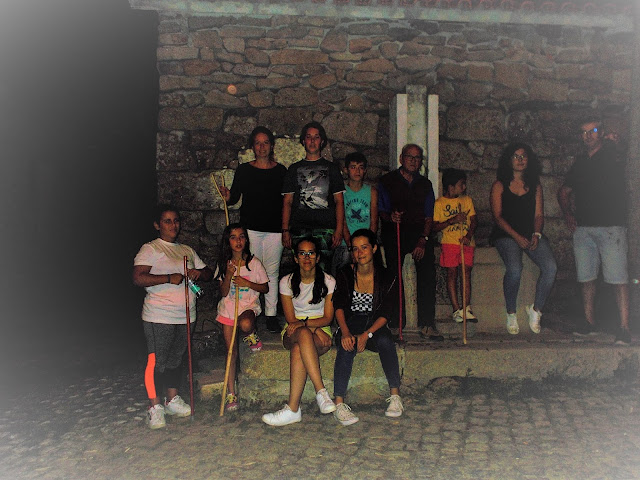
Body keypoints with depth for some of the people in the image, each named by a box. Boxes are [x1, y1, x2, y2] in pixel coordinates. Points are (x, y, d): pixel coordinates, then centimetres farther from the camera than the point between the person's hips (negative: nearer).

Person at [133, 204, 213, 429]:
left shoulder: (187, 250, 17)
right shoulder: (150, 249, -4)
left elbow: (208, 273, 20)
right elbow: (138, 278, -16)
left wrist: (199, 272, -4)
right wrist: (169, 278, -20)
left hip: (185, 316, 6)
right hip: (159, 316, -6)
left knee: (176, 358, 13)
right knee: (157, 360, -4)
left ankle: (173, 399, 26)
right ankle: (155, 406, 7)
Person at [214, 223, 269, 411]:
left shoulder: (254, 263, -1)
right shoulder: (224, 264, 4)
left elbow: (265, 288, 3)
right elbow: (223, 292, 1)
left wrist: (248, 284, -13)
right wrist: (228, 275, -16)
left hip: (248, 306, -2)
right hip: (228, 309, 2)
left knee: (245, 325, -39)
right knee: (231, 351, -3)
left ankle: (252, 335, 0)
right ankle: (231, 393, 5)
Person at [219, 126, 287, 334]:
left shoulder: (281, 171, 6)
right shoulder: (244, 170, 5)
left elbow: (286, 201, 9)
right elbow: (235, 197, 5)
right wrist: (227, 197, -16)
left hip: (274, 229, 0)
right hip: (250, 227, 0)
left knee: (272, 271, 4)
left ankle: (271, 314, 12)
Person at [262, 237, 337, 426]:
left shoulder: (328, 282, 1)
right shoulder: (287, 282, 2)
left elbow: (328, 318, -2)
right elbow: (291, 319, -2)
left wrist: (303, 322, -20)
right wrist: (315, 330, -19)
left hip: (321, 330, -1)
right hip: (293, 333, 1)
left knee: (298, 350, -37)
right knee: (304, 334, -39)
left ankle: (293, 408, -37)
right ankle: (321, 391, -41)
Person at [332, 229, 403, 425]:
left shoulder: (386, 278, -1)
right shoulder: (345, 274, 1)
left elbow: (385, 314, -5)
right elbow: (339, 306, -6)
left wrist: (367, 334, -21)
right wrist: (345, 332, -25)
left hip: (375, 325, 0)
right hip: (350, 323, 0)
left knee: (385, 341, -34)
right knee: (346, 345, -33)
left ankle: (395, 395, -22)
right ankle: (339, 404, -35)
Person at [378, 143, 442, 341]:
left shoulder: (425, 184, 19)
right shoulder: (388, 181, 11)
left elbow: (428, 217, 12)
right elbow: (381, 211, 9)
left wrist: (423, 239, -3)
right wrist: (390, 217, -15)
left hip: (419, 232, 2)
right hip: (394, 231, -1)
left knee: (428, 269, -18)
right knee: (394, 273, -14)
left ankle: (426, 324, -18)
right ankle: (395, 322, -5)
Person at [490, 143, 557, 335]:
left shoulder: (535, 186, 16)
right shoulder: (499, 186, 5)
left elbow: (539, 215, 11)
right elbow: (497, 216, -3)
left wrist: (536, 234, -9)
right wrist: (517, 237, -15)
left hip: (531, 234, 3)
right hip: (506, 235, -3)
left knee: (550, 267, -22)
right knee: (514, 269, -30)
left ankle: (536, 310, -4)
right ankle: (511, 314, -10)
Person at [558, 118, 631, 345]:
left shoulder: (613, 156, 5)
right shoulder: (580, 163, 18)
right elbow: (563, 192, 27)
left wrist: (612, 142, -6)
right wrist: (568, 213, 12)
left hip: (611, 227, -5)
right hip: (583, 229, 5)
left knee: (619, 279, -8)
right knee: (586, 279, 7)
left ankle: (624, 327, -7)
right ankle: (589, 322, 17)